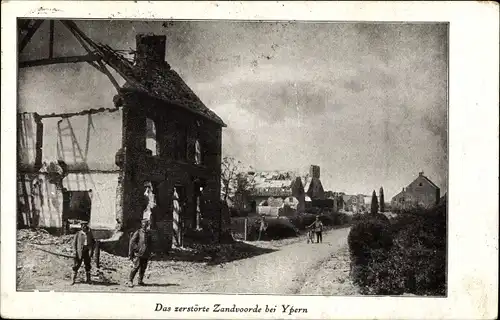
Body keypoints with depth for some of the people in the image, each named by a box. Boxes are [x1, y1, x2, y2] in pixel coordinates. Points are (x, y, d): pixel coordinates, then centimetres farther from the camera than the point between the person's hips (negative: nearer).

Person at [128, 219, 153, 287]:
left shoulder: (149, 233, 13)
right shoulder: (138, 232, -4)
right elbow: (132, 243, -4)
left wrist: (149, 253, 18)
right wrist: (130, 253, -6)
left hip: (146, 255, 5)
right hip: (138, 254, -5)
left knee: (143, 269, 7)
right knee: (135, 267, -8)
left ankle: (140, 281, 18)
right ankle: (130, 281, 1)